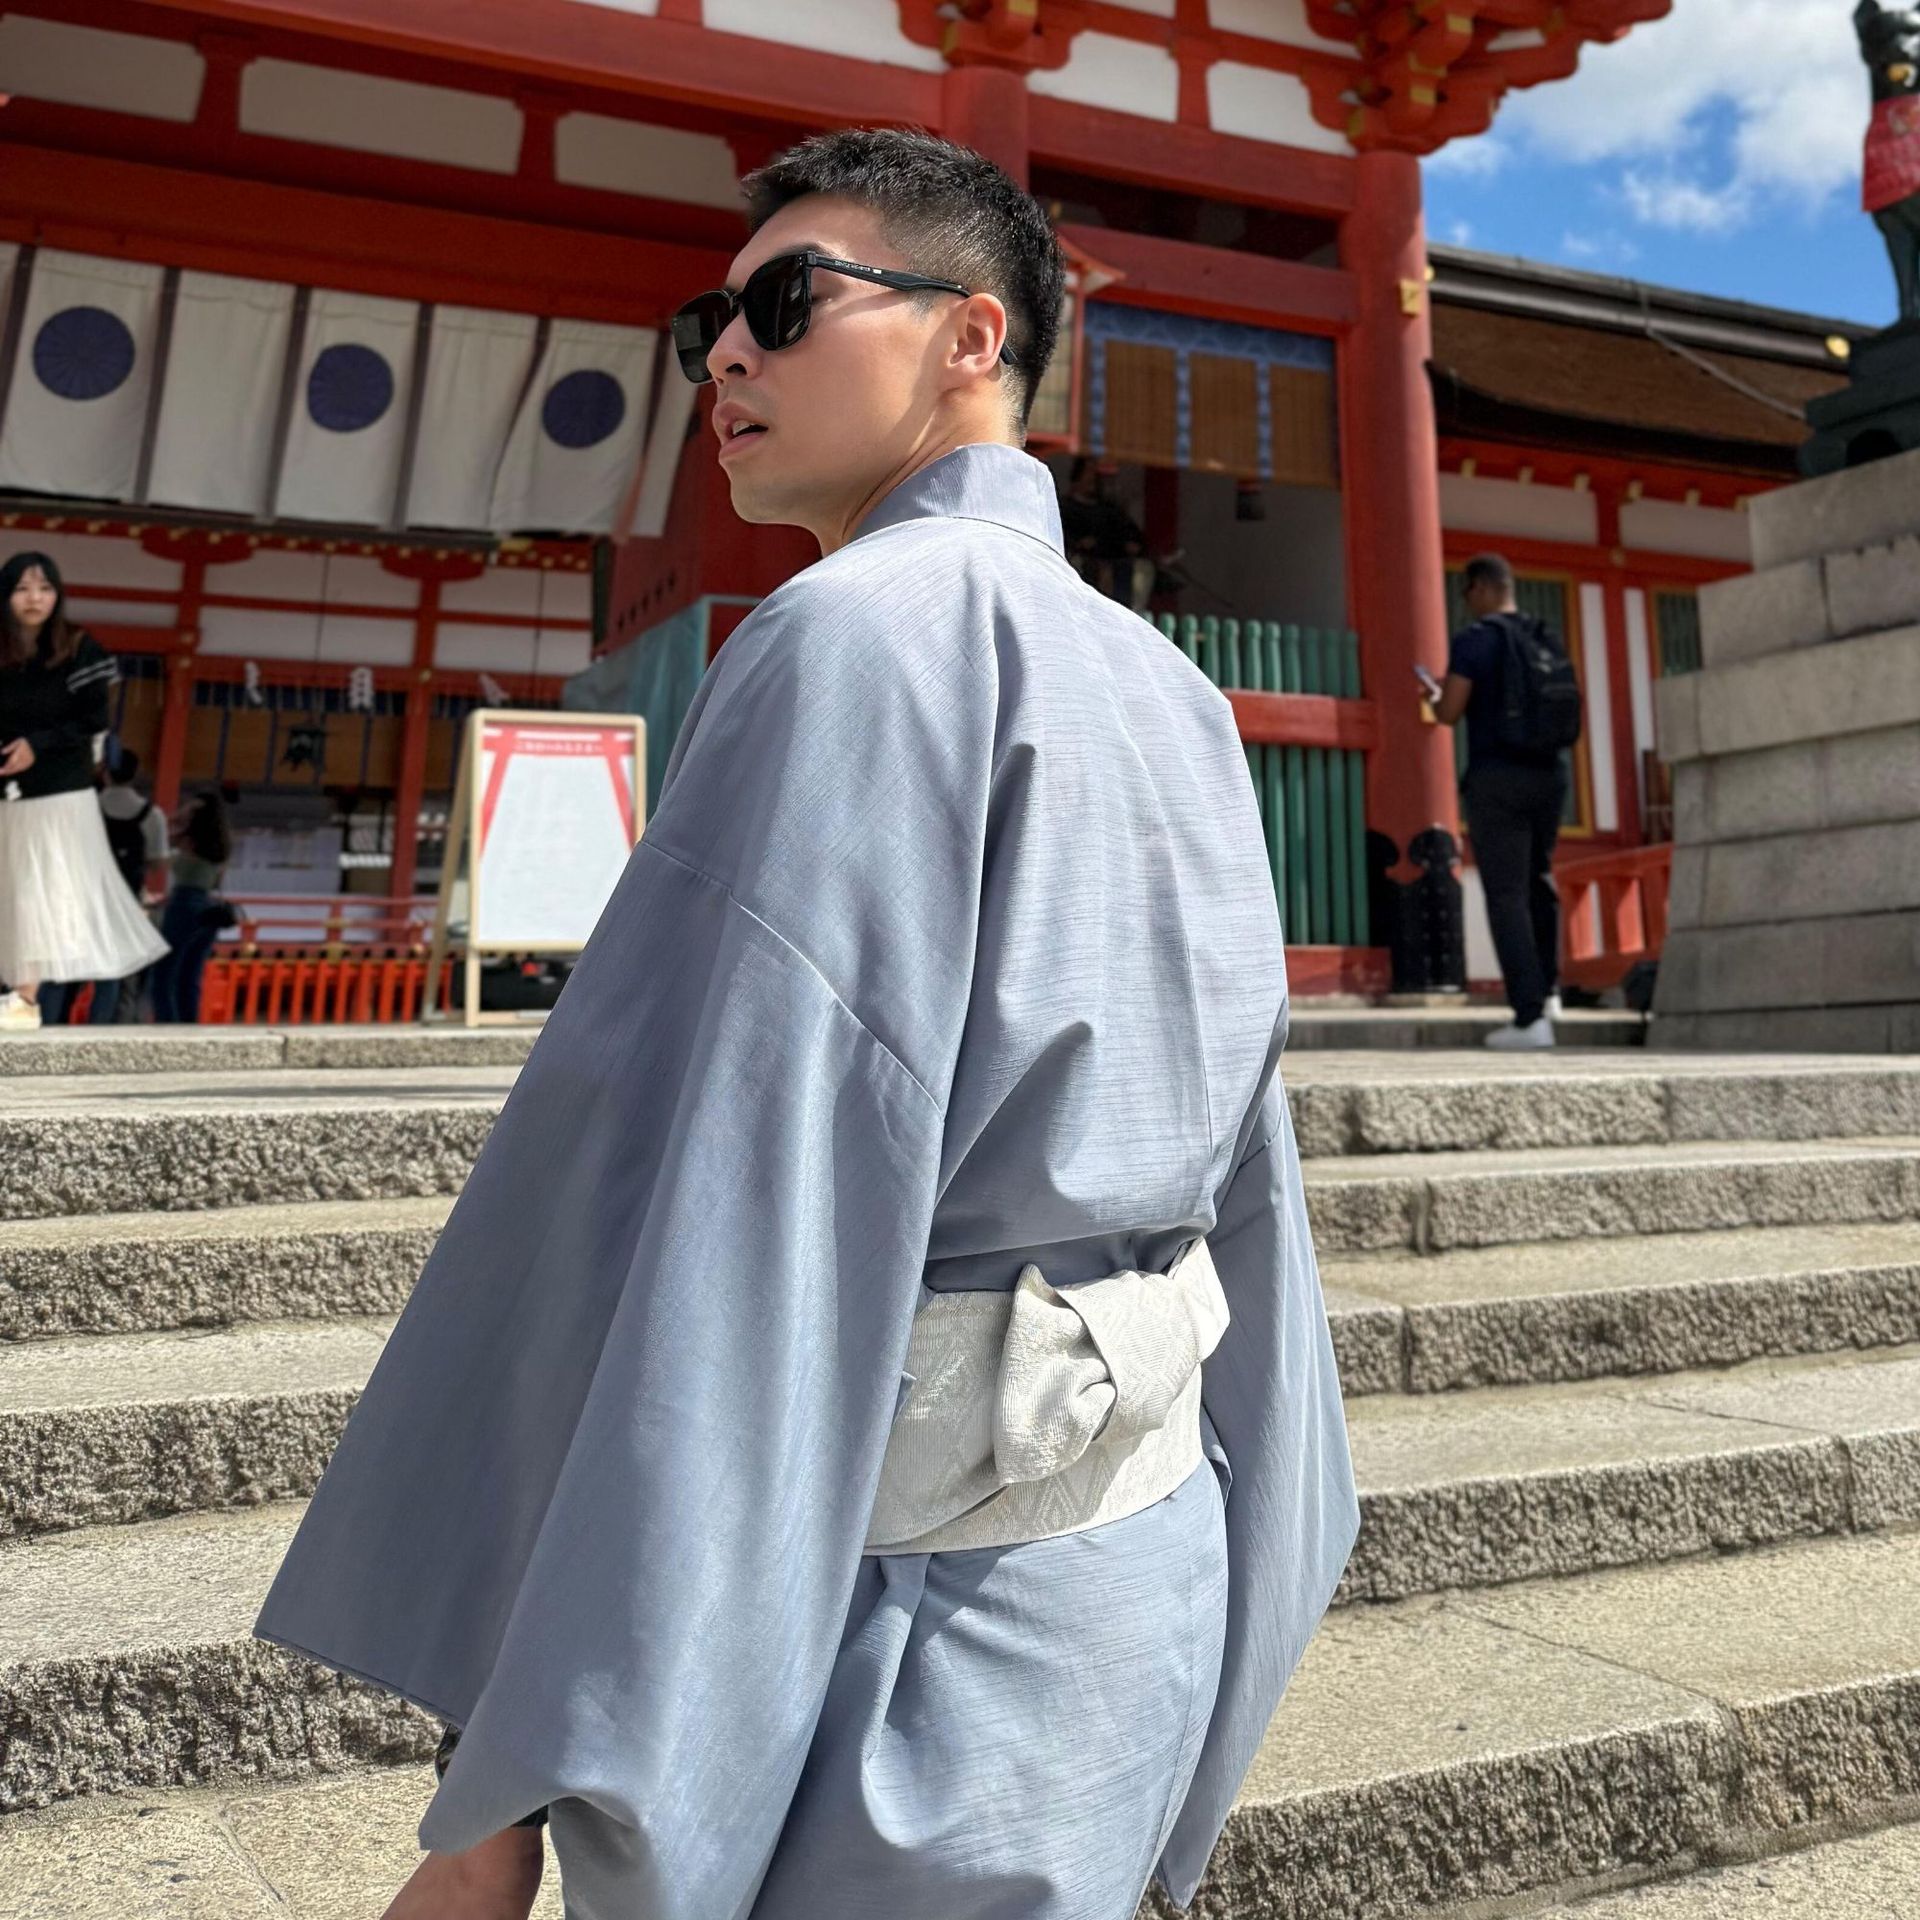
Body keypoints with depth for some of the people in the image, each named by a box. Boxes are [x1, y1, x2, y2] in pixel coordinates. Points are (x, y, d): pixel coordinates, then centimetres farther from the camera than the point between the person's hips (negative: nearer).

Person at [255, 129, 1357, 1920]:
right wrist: (1243, 1597, 20)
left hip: (916, 1611, -8)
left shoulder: (864, 631, -16)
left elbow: (739, 1190, -23)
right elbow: (1240, 1175, 12)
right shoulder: (1172, 691, 10)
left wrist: (515, 1768, -18)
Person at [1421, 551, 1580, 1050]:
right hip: (1550, 773, 6)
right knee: (1538, 879, 25)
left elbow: (1449, 712, -13)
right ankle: (1548, 989, 26)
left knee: (1506, 894, -4)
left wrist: (1435, 695, 11)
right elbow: (1565, 711, 19)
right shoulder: (1548, 639, 11)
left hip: (1498, 777, -6)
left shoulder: (1475, 639, -8)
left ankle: (1530, 1017, -8)